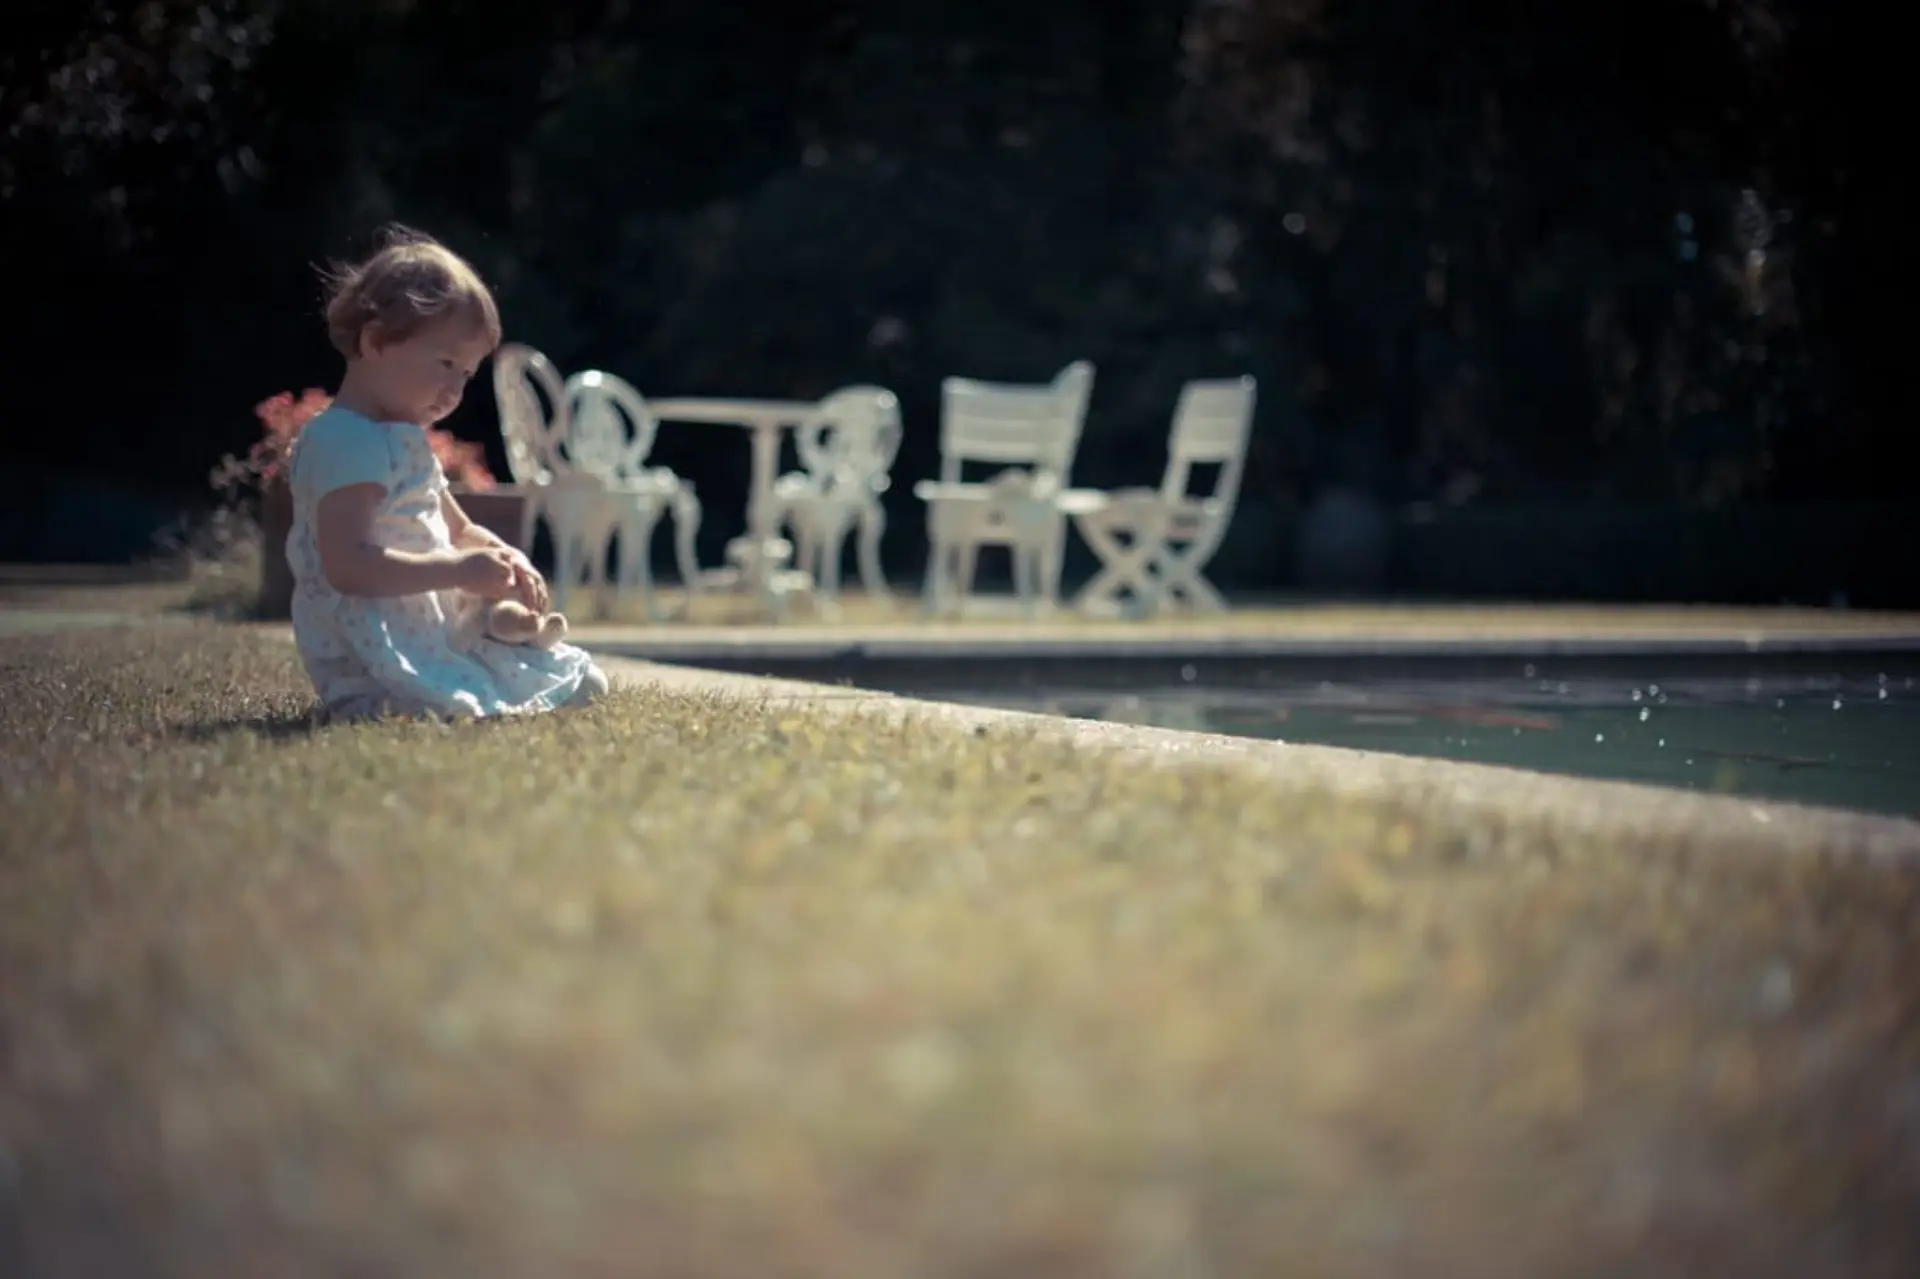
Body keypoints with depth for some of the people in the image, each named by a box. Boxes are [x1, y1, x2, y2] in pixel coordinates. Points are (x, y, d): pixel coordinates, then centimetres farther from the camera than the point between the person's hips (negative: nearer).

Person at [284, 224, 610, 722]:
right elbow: (346, 565, -28)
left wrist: (504, 558, 4)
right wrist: (457, 570, -28)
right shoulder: (346, 444, -17)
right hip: (377, 660, -11)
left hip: (430, 637, 11)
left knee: (582, 680, 10)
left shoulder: (402, 442, 19)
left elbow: (459, 531, 27)